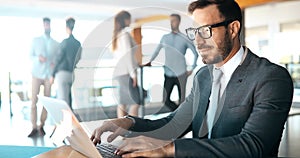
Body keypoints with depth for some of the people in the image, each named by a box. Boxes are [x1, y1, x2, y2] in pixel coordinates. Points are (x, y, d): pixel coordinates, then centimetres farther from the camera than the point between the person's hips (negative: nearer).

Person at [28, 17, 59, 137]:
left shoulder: (56, 44, 10)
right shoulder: (35, 40, 8)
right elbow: (30, 57, 5)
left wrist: (55, 64, -12)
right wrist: (38, 58, -16)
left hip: (49, 75, 1)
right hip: (37, 74, -1)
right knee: (34, 101, -6)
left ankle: (42, 126, 9)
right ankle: (34, 128, -3)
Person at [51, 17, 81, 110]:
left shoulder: (65, 42, -8)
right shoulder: (78, 44, 8)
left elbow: (58, 59, -7)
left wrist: (53, 75, -1)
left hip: (63, 73, -6)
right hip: (73, 74, 6)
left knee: (63, 100, -5)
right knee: (69, 99, 13)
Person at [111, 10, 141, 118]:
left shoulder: (117, 35, 17)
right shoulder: (125, 34, -9)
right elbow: (127, 54, -16)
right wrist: (133, 73, -15)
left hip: (119, 72, 9)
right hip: (126, 72, -9)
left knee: (122, 102, 7)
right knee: (135, 102, -7)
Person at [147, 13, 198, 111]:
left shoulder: (184, 38, 1)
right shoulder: (165, 38, 9)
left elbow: (195, 53, 7)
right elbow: (157, 51, 18)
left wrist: (192, 68, 2)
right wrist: (150, 62, 9)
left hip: (181, 74, -2)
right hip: (168, 75, 2)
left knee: (182, 100, 3)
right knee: (165, 100, 0)